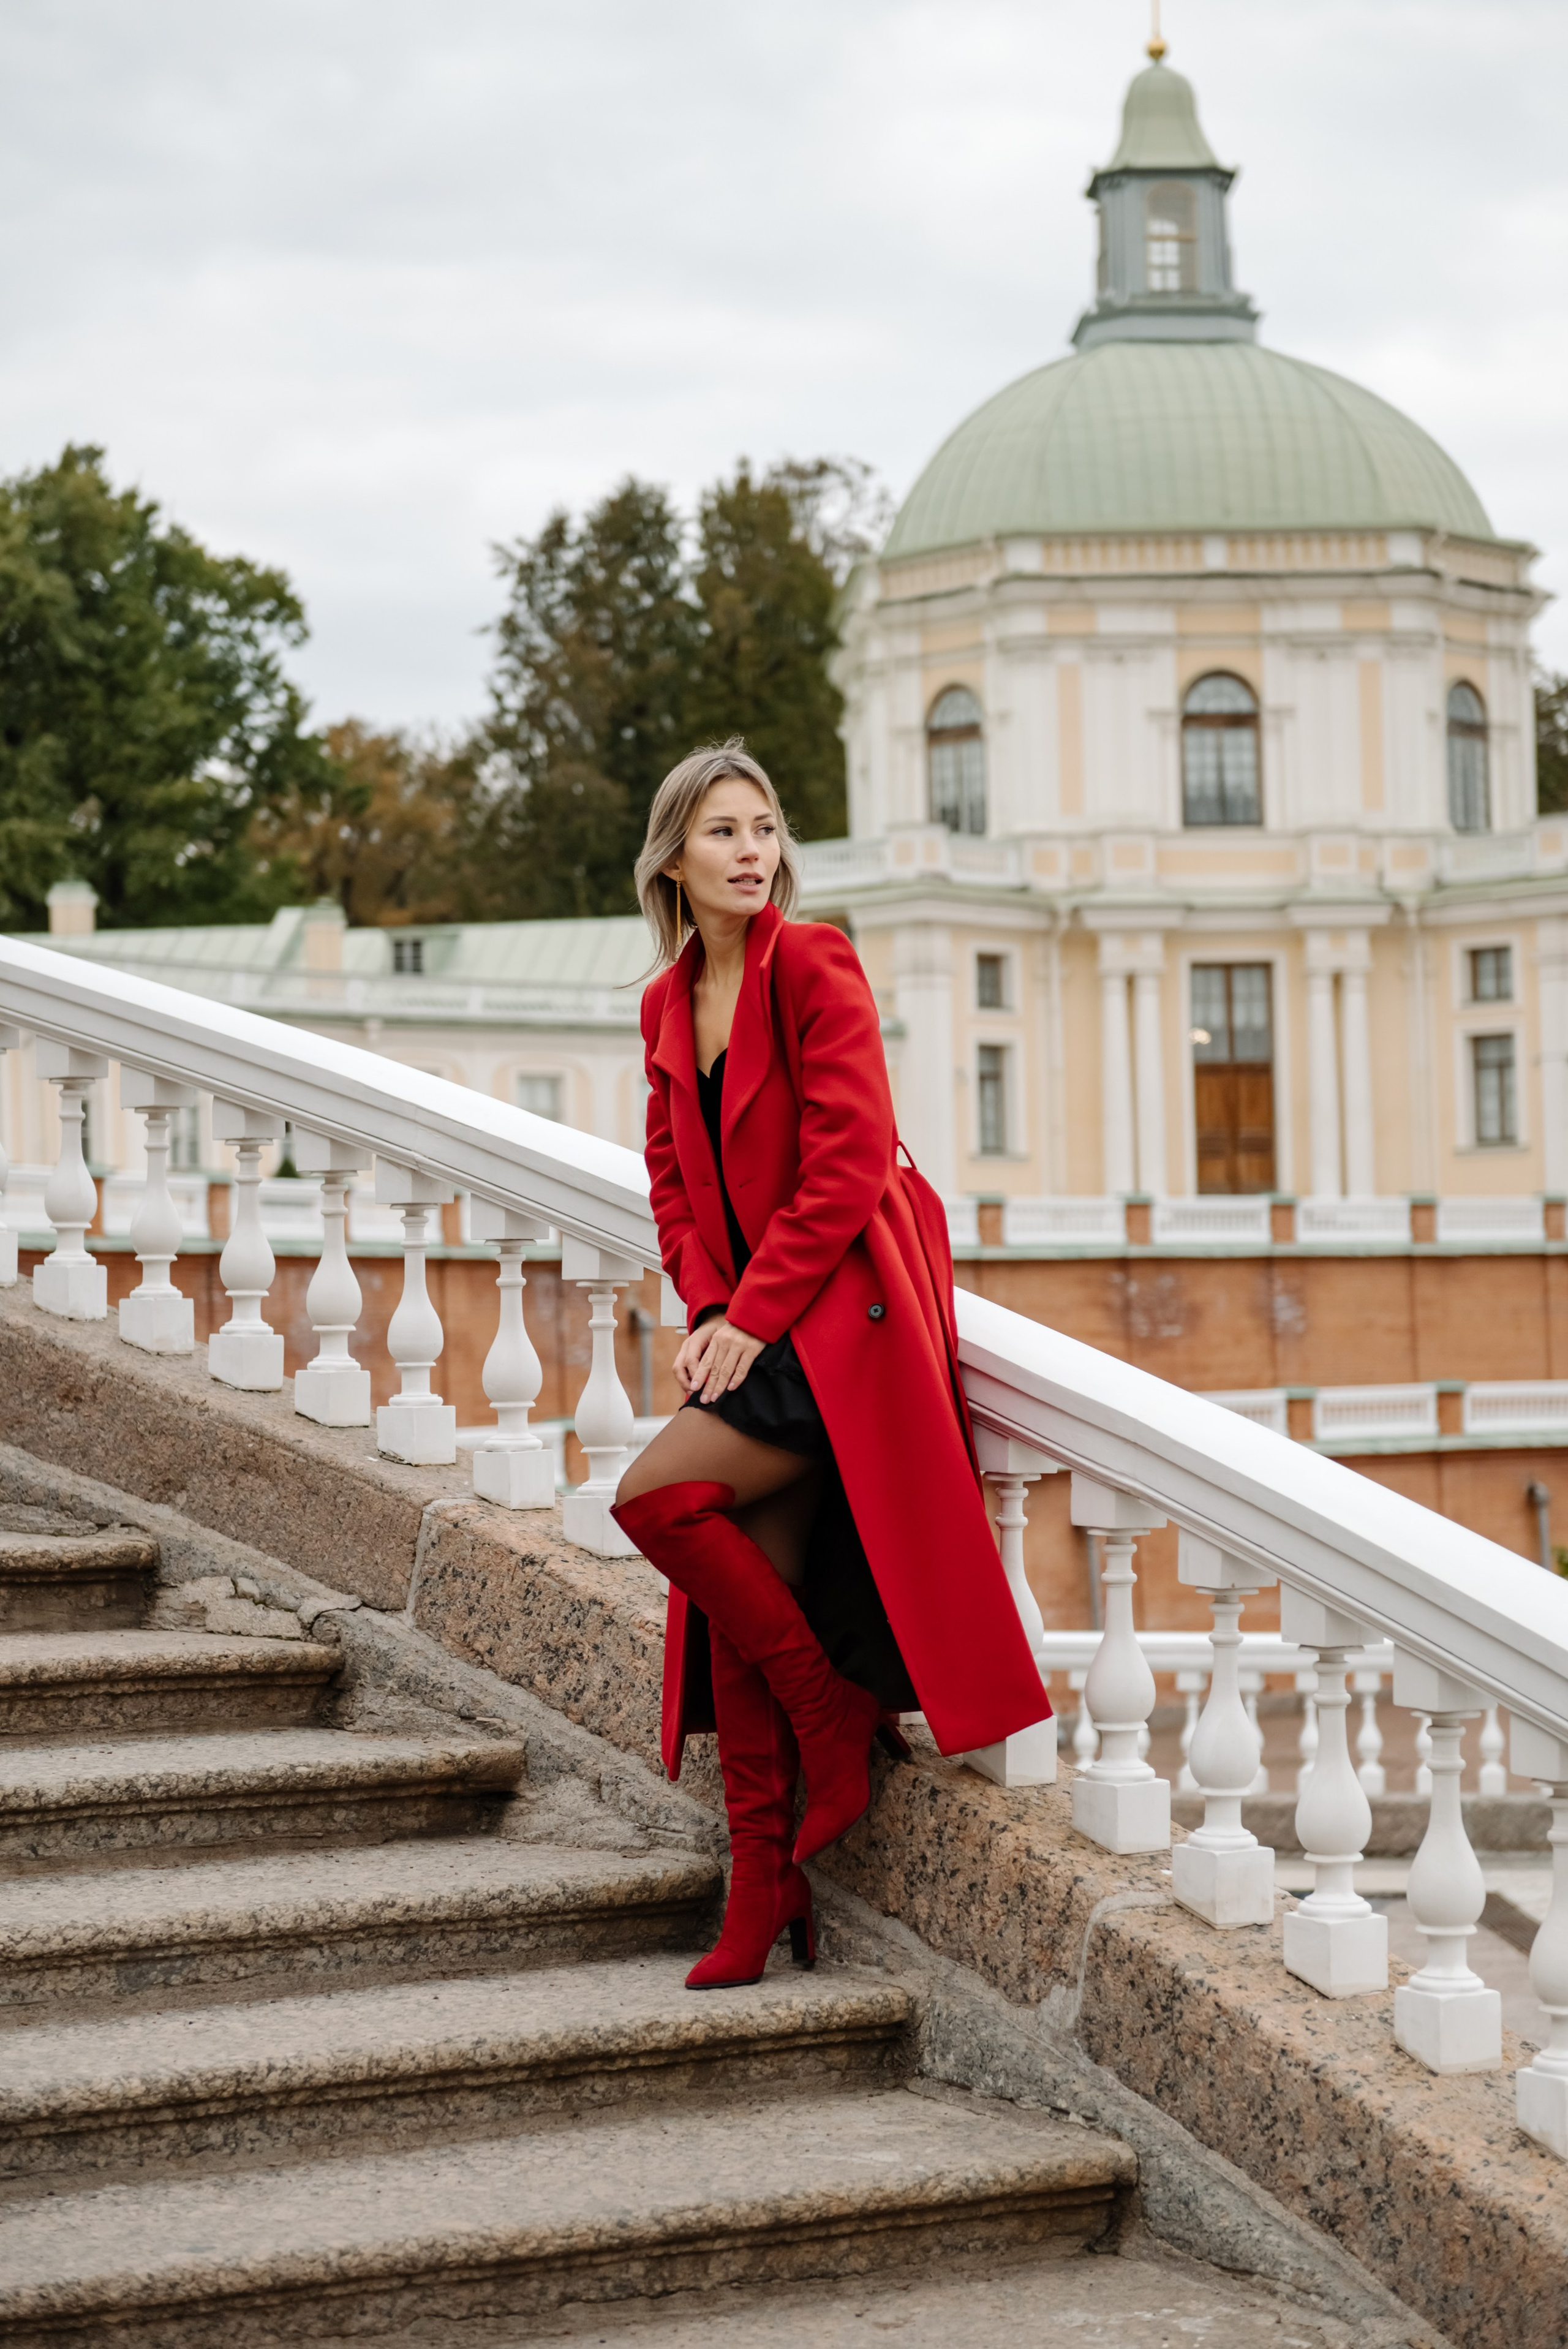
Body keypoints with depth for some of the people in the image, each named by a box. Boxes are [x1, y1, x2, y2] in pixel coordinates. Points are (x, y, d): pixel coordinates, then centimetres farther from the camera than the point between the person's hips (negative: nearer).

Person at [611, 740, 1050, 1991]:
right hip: (756, 1323, 7)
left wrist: (755, 1317, -15)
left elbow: (849, 1163, -15)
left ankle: (836, 1729, -2)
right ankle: (762, 1898, 8)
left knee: (653, 1493, -19)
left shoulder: (815, 963, -9)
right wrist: (708, 1309, 0)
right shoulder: (670, 1004, 13)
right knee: (743, 1590, 2)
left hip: (842, 1312, -7)